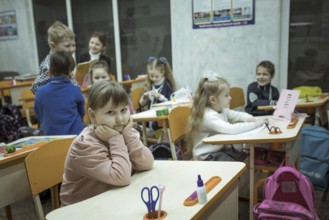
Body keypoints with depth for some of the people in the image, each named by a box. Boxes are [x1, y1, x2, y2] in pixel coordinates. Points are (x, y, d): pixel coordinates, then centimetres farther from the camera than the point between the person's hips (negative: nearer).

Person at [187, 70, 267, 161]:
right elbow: (231, 129, -37)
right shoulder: (209, 116, -26)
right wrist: (254, 124, -28)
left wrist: (248, 118, -6)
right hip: (208, 156, -9)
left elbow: (237, 115, 17)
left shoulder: (222, 110, 3)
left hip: (222, 149, 9)